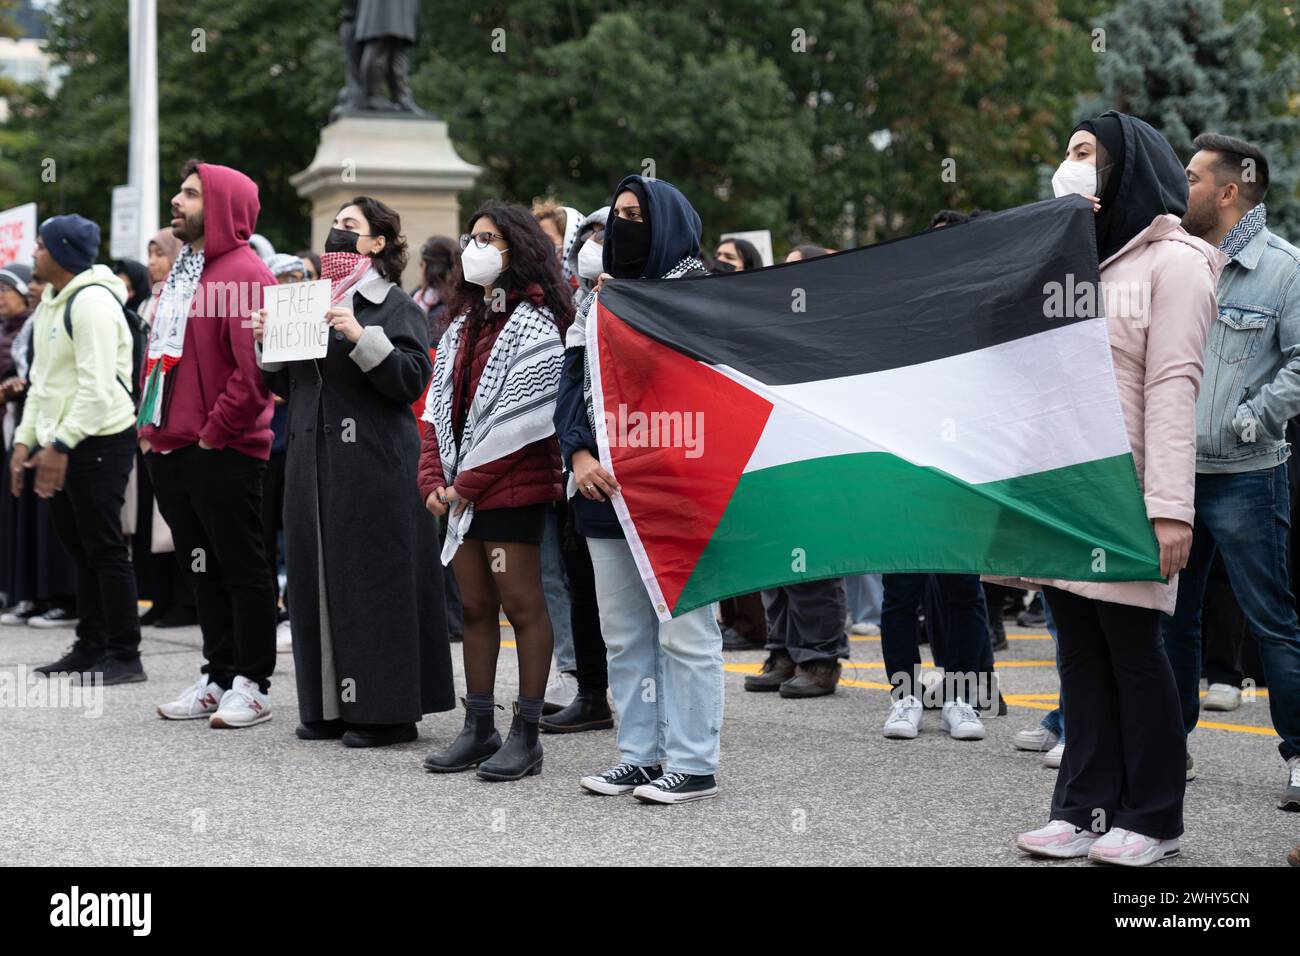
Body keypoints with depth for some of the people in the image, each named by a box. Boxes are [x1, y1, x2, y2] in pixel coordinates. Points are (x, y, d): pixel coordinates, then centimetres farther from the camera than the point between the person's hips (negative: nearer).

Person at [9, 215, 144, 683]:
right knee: (80, 547, 13)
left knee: (105, 548, -6)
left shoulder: (91, 302, -15)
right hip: (60, 444, 10)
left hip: (97, 442, -9)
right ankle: (91, 648, 20)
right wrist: (26, 441, 13)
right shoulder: (50, 304, 16)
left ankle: (125, 656, -2)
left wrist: (60, 445, -23)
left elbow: (98, 387, -22)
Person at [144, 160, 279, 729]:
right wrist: (150, 426, 12)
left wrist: (214, 433, -17)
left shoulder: (244, 275, -12)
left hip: (221, 452, -9)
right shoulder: (180, 275, 18)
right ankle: (217, 678, 22)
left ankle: (252, 684, 6)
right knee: (202, 569, 14)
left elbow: (256, 368, -20)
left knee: (242, 569, 0)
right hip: (170, 450, 9)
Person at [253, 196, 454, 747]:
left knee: (372, 581, -6)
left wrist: (362, 338, -23)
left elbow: (413, 378, -15)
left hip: (373, 465, -7)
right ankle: (331, 706, 14)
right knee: (318, 582, 7)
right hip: (313, 463, 7)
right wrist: (267, 340, 5)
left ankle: (385, 708, -1)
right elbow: (285, 385, 21)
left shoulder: (394, 305, -3)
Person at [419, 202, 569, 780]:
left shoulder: (534, 326, -9)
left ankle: (526, 735, 1)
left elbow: (518, 420, -15)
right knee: (474, 607, 11)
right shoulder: (461, 326, 17)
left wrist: (468, 482, -13)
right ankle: (479, 728, 18)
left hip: (513, 488, -8)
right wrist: (434, 478, 2)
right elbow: (441, 407, 14)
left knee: (522, 604, -4)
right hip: (461, 490, 8)